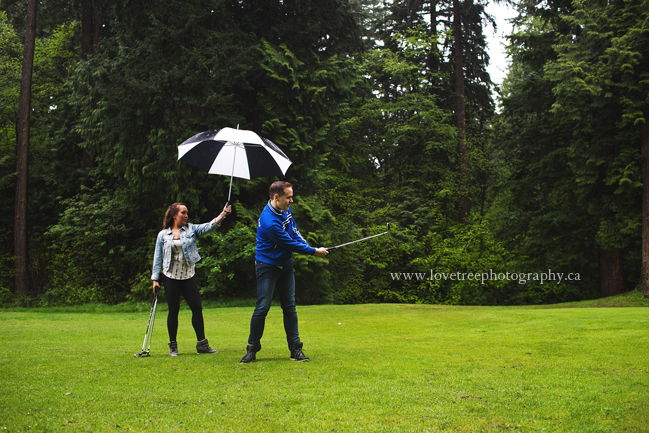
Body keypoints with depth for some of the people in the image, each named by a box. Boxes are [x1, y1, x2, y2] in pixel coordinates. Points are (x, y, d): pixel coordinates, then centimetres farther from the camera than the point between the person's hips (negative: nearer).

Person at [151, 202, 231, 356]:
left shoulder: (191, 229, 6)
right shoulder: (163, 235, 4)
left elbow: (209, 226, -9)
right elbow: (158, 258, 6)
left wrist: (223, 214, -24)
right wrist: (155, 279, 2)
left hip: (188, 275, 2)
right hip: (171, 277, -2)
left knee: (197, 308, -2)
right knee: (173, 310, 2)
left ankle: (202, 344, 8)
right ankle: (173, 346, 14)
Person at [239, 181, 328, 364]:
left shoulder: (285, 209, 0)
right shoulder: (269, 222, -28)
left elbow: (294, 231, 13)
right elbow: (290, 244, -21)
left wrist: (308, 247, -3)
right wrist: (313, 252, -10)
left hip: (285, 264, 8)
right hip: (267, 265, -8)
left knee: (290, 306, 5)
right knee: (262, 307, -6)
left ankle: (295, 348, 8)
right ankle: (252, 350, 6)